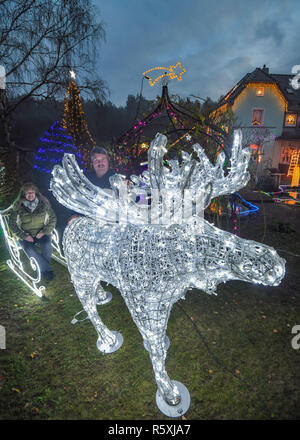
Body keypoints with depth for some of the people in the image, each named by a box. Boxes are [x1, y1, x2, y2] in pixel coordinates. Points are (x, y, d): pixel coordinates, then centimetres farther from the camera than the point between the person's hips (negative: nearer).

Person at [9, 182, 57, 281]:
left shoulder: (44, 203, 0)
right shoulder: (18, 206, 0)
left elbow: (53, 219, 4)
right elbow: (12, 224, 2)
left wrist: (44, 232, -9)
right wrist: (24, 236, -10)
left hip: (42, 233, 0)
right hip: (25, 235, 0)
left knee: (47, 246, -31)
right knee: (29, 249, -31)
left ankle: (43, 271, -8)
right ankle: (47, 270, -18)